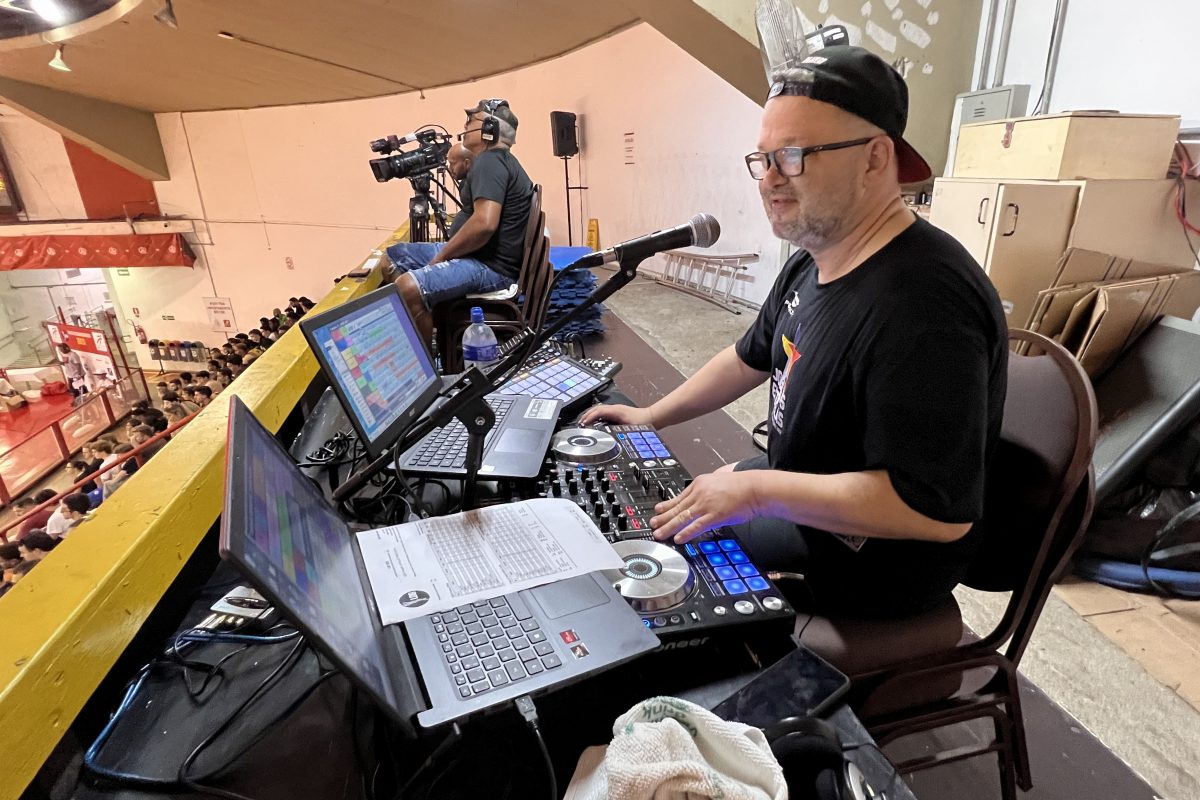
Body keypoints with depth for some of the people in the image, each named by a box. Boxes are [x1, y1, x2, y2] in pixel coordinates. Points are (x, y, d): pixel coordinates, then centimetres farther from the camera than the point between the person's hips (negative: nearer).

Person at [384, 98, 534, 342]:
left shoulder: (489, 161, -14)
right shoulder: (496, 160, 20)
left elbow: (485, 223, -29)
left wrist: (442, 256, -18)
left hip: (491, 266, -12)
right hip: (477, 255, 12)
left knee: (407, 288, -32)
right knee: (392, 257, 17)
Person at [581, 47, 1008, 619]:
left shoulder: (922, 305, -33)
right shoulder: (811, 265, -1)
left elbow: (939, 511, -33)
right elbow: (751, 357, 13)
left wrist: (757, 490, -29)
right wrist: (652, 417, 11)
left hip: (869, 562, -8)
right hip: (799, 493, 9)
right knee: (654, 510, 16)